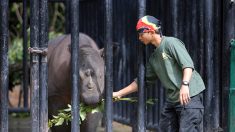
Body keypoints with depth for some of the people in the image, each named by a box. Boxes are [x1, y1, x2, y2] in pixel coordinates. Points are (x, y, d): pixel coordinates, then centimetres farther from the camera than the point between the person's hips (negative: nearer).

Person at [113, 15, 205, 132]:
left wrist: (185, 85, -31)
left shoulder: (171, 43, -5)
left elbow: (187, 64, -16)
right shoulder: (154, 57, 19)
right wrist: (118, 94, 24)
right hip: (172, 99, 9)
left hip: (189, 96, -9)